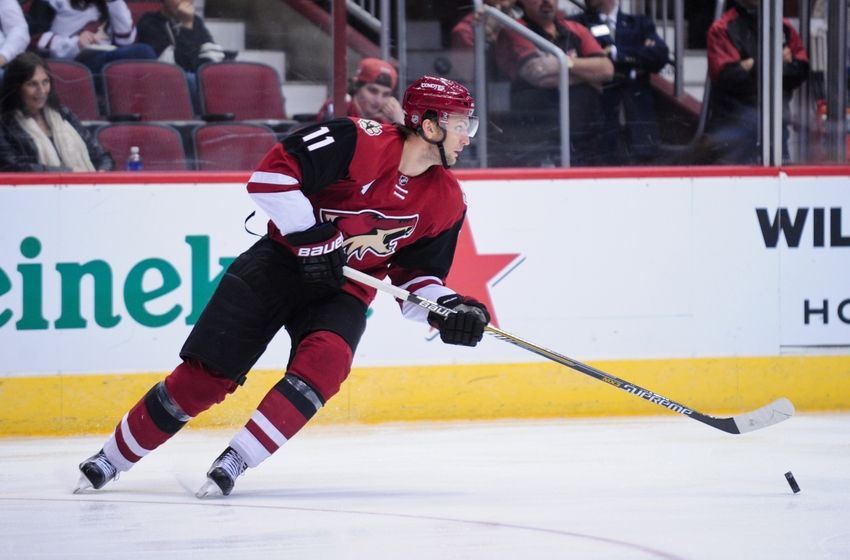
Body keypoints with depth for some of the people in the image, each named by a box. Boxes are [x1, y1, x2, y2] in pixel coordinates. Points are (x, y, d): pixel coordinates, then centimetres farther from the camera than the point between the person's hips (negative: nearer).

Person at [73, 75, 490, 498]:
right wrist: (312, 236, -24)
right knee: (204, 376, -7)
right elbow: (271, 174, -22)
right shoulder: (360, 142, -19)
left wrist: (449, 309, -13)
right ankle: (112, 458, 10)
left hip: (343, 291, 4)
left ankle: (234, 463, -24)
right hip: (283, 261, -4)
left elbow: (416, 277, 6)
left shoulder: (445, 202, -1)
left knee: (323, 362, -28)